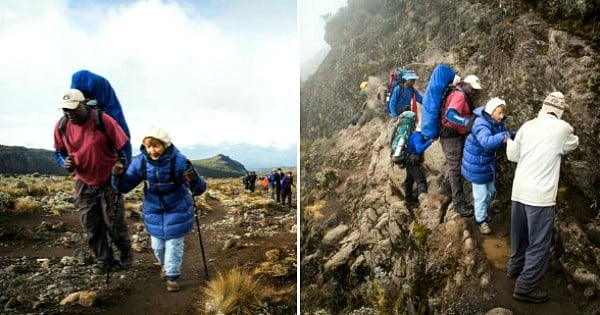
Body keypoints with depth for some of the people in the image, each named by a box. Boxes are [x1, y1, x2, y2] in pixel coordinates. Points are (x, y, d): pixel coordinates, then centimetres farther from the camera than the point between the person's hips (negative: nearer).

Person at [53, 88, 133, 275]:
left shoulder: (103, 120, -20)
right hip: (84, 184, 4)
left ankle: (126, 255, 27)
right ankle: (103, 260, 28)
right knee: (91, 225, 11)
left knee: (114, 223, 3)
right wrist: (65, 163, -14)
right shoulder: (61, 127, -7)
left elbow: (122, 148, -12)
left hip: (109, 182, -4)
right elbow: (59, 152, 9)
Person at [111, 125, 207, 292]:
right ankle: (165, 264, 48)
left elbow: (199, 188, -24)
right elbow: (125, 186, -6)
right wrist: (118, 175, -28)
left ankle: (172, 276, 26)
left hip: (177, 211, -4)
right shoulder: (140, 161, -14)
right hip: (153, 211, 4)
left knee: (174, 244, 5)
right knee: (157, 245, 17)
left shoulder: (179, 161, -25)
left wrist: (194, 181, -47)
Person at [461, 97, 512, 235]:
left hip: (489, 160, 9)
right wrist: (504, 137, -58)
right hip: (476, 163, -9)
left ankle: (480, 209, 45)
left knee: (491, 190, 21)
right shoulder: (481, 124, -31)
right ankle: (481, 220, 21)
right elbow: (486, 141, -48)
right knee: (481, 193, 2)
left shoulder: (498, 122, -3)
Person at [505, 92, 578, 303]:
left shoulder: (527, 125, 3)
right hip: (541, 196, -5)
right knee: (539, 244, 5)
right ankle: (525, 288, 11)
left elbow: (512, 156, 11)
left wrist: (509, 141, 30)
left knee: (519, 235, 23)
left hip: (519, 191, 6)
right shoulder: (562, 128, -8)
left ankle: (515, 267, 42)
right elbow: (573, 145, 13)